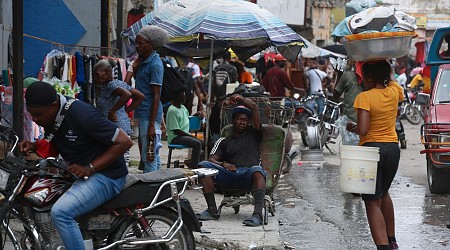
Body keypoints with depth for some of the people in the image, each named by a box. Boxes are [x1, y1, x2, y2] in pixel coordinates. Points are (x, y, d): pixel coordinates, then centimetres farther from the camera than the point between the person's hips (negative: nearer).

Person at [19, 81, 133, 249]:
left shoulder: (81, 114, -23)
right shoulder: (50, 116, 2)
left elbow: (124, 142, -21)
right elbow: (51, 144, 23)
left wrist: (90, 168, -23)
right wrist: (34, 146, 0)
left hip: (105, 175, -10)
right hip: (78, 172, 10)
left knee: (61, 212, -29)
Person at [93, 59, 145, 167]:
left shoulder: (110, 86, -11)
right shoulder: (120, 83, 15)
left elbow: (127, 94, -29)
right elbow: (140, 96, 14)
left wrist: (111, 111, -23)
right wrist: (126, 110, 11)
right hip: (125, 127, 10)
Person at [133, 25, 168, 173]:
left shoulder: (155, 65, -13)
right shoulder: (142, 62, 14)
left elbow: (156, 96, -17)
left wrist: (151, 125, -20)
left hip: (150, 116, -9)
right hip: (142, 114, 9)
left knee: (149, 158, -7)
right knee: (153, 156, 15)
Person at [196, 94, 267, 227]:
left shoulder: (253, 135, 26)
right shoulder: (224, 141, 30)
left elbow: (254, 107, 19)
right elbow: (211, 159, 15)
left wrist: (240, 99, 35)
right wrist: (223, 164, -7)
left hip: (248, 175, -2)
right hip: (229, 175, 2)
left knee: (257, 170, -39)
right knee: (203, 165, -22)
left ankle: (258, 213, -53)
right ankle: (212, 210, -26)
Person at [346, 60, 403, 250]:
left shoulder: (365, 97, -15)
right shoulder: (394, 91, 1)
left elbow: (362, 129, -21)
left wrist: (352, 127, -2)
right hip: (393, 149, 6)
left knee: (373, 202, -4)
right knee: (383, 193, 27)